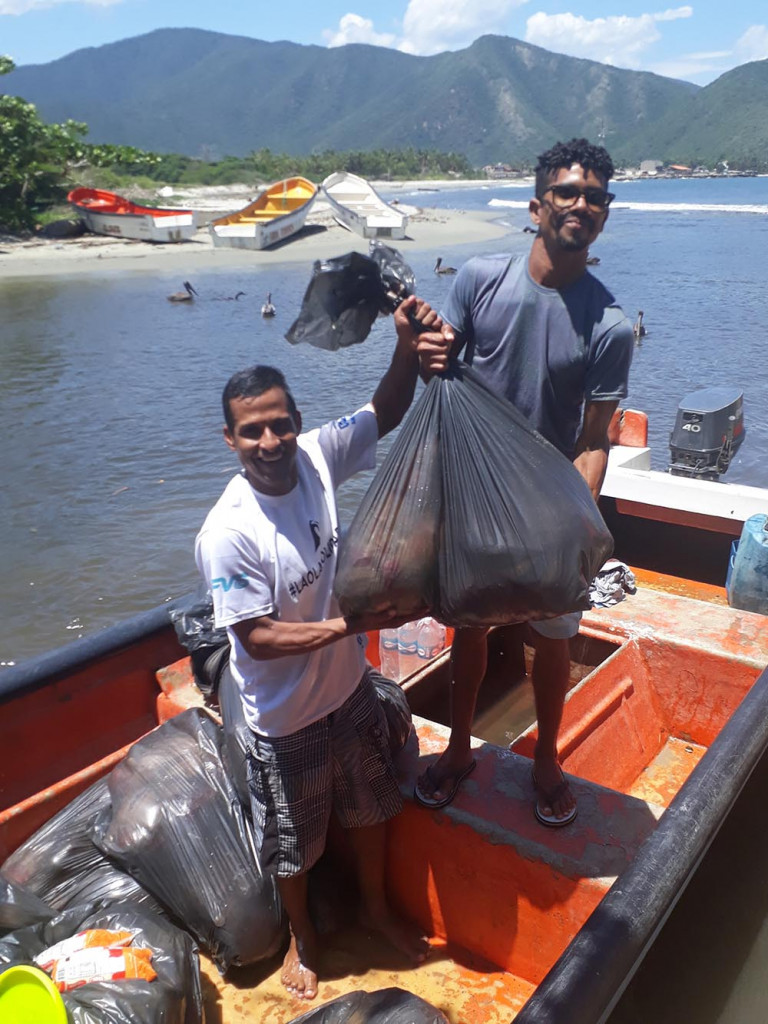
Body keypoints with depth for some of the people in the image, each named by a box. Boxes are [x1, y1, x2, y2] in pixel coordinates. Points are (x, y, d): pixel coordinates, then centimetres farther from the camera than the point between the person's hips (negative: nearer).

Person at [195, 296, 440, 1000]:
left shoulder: (316, 458, -15)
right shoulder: (227, 533, -30)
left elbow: (385, 414, -4)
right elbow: (257, 638, -25)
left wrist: (407, 349, -23)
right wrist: (352, 624, -31)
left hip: (351, 689, 5)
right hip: (286, 719, -5)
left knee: (370, 810, 27)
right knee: (293, 845, 20)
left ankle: (376, 907, 57)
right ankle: (303, 937, 52)